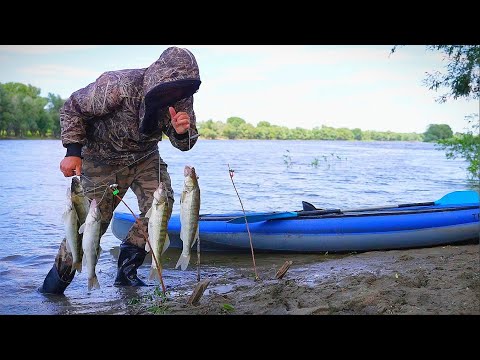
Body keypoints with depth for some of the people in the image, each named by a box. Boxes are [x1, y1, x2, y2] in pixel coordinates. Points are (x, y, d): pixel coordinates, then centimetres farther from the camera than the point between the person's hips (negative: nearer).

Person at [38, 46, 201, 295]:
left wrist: (182, 132, -31)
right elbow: (73, 108, -18)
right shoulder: (118, 87, -32)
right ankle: (54, 284, 9)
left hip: (145, 157, 5)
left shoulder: (182, 98, -17)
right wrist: (73, 151, -25)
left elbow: (185, 144, -6)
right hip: (104, 160, -4)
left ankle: (127, 270, 0)